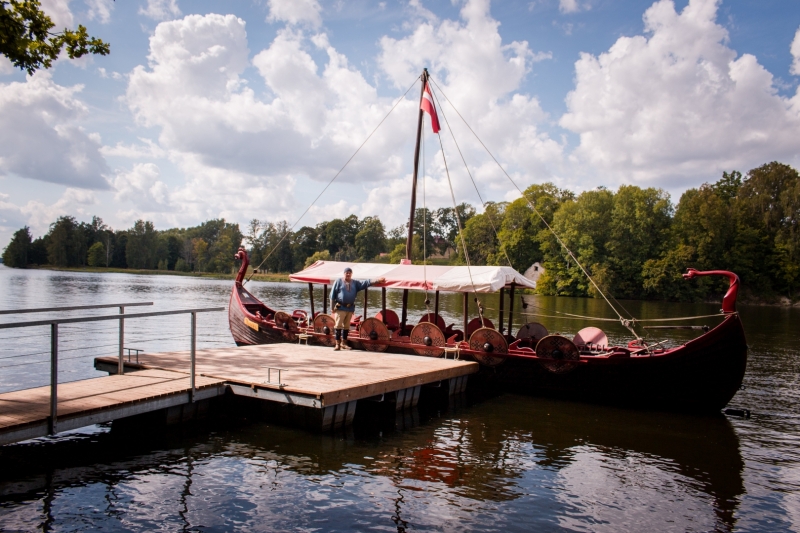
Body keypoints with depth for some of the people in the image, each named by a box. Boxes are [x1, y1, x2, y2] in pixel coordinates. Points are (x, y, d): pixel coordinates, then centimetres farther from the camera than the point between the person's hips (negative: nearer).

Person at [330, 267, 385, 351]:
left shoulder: (355, 283, 13)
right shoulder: (338, 282, 1)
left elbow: (365, 283, 3)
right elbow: (332, 295, 1)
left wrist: (376, 281, -8)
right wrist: (333, 307, -3)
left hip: (350, 308, 4)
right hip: (340, 308, -4)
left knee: (346, 326, 9)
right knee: (338, 326, -6)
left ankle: (344, 343, 19)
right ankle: (338, 344, -1)